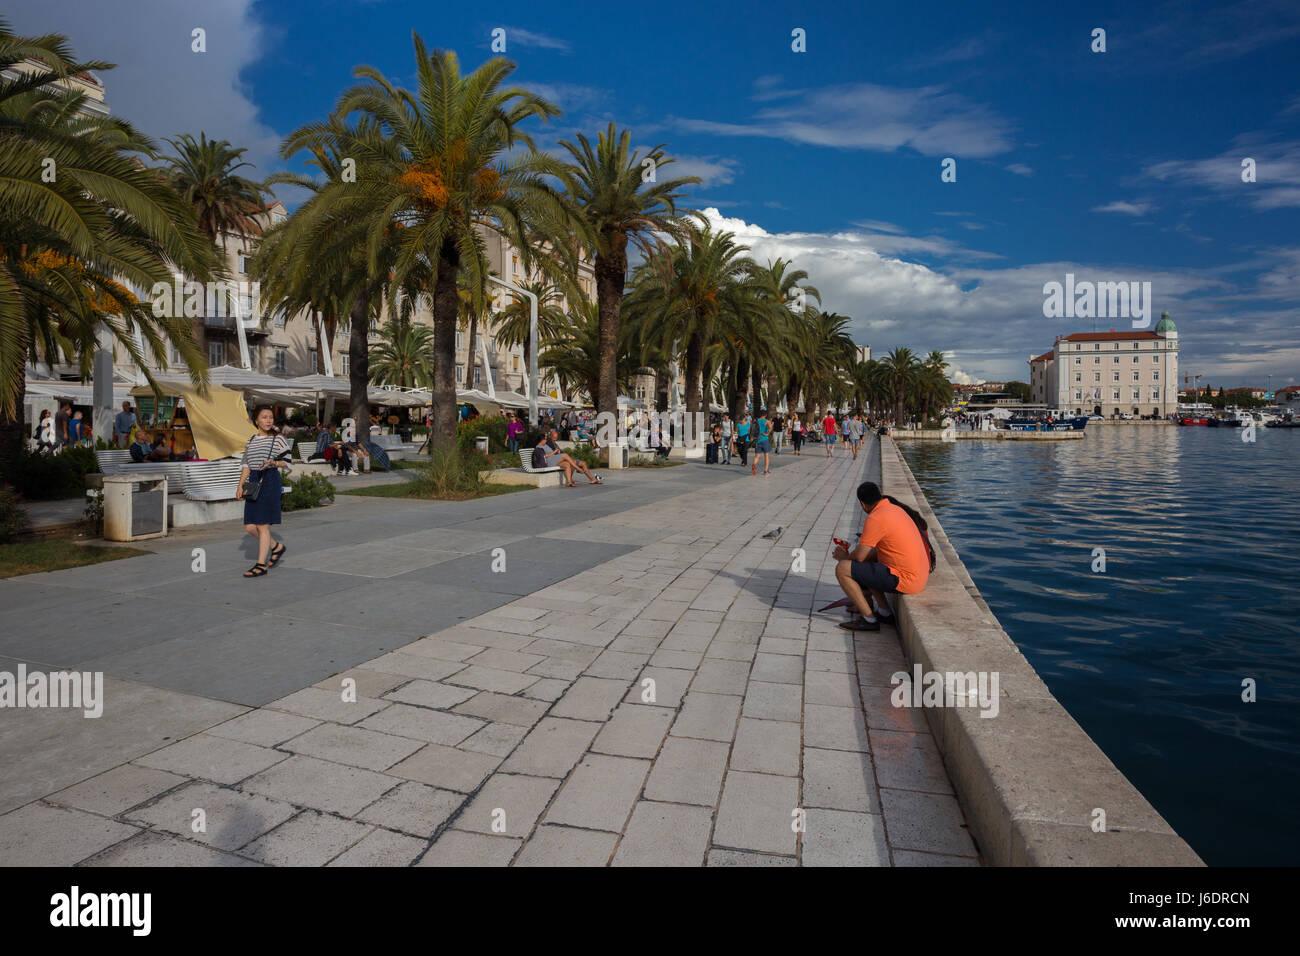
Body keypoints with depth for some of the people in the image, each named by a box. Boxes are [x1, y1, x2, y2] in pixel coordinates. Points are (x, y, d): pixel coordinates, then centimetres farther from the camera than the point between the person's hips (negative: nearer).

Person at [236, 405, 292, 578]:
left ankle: (261, 564, 2)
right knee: (249, 526, 3)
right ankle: (276, 546, 26)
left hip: (270, 481, -6)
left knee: (263, 525, -6)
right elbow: (246, 465, 16)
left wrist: (273, 463, -20)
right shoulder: (251, 441, 15)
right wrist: (240, 486, 8)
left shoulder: (278, 439, -1)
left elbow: (286, 462, 0)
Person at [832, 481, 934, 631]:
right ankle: (884, 612, 23)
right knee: (868, 563, 28)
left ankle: (869, 619, -3)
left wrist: (844, 557, 7)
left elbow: (859, 556, -14)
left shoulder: (875, 519, -18)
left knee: (842, 569, -9)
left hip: (906, 581, -10)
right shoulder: (895, 508, 12)